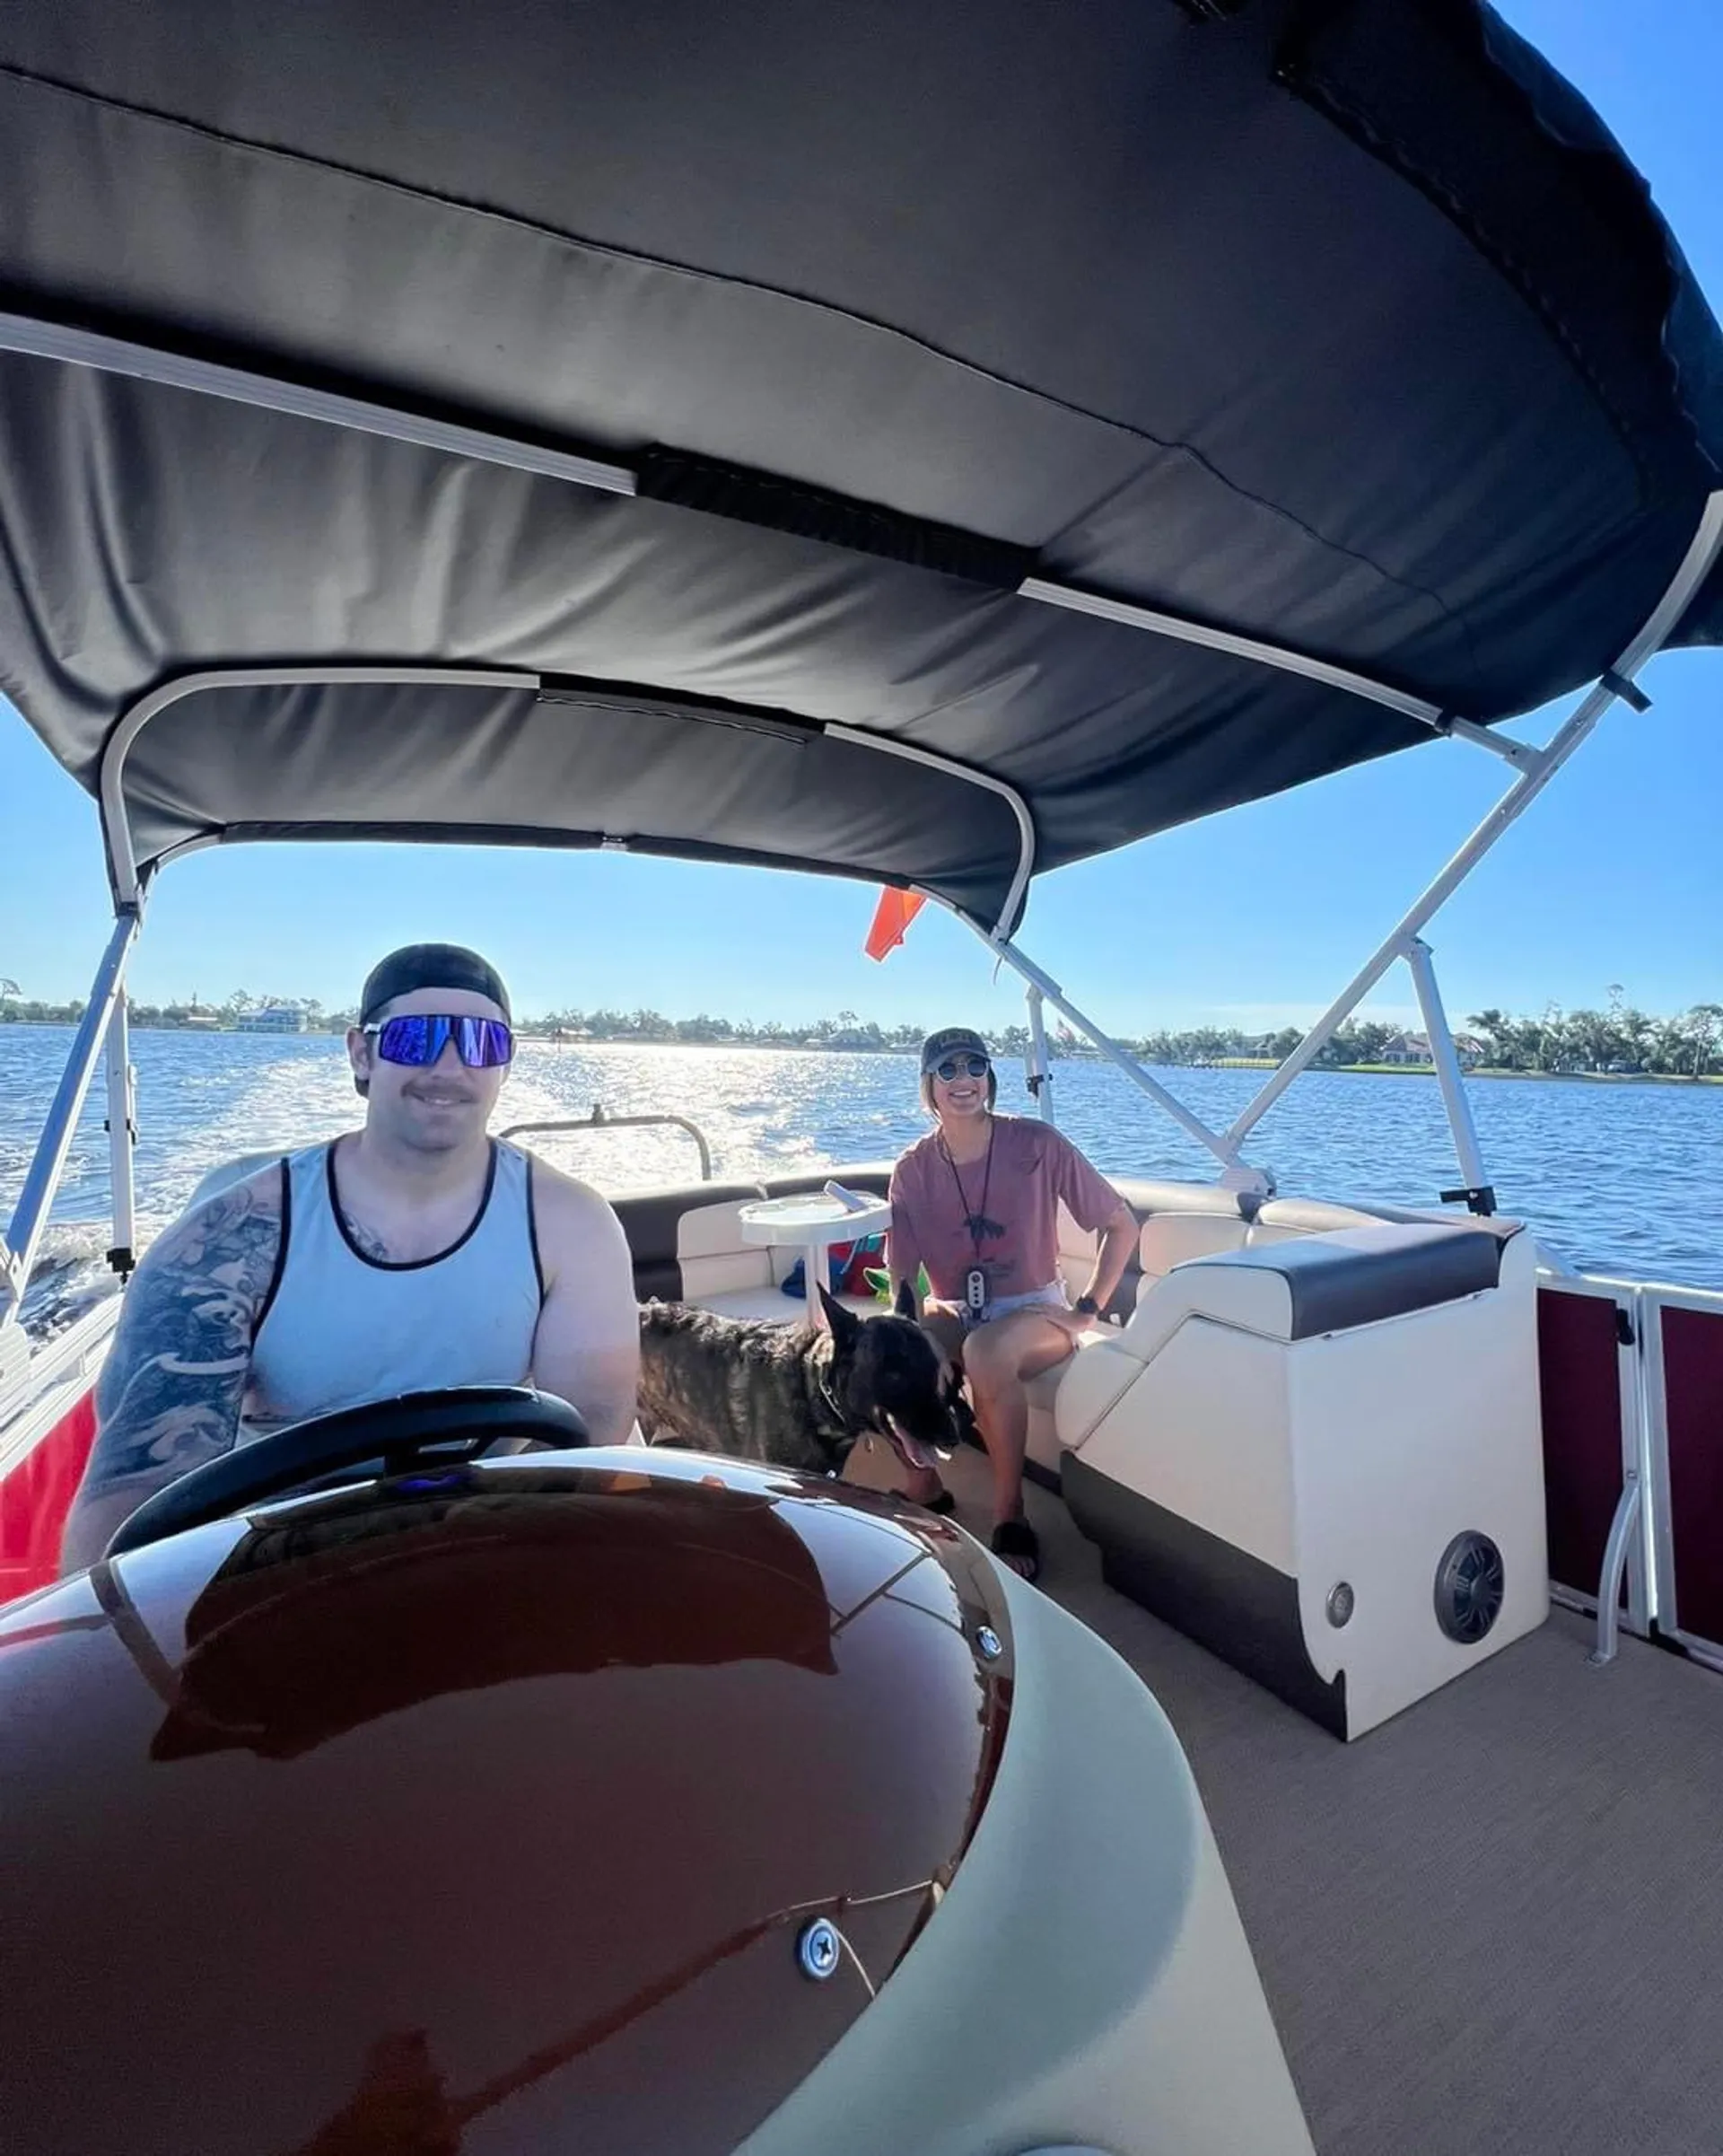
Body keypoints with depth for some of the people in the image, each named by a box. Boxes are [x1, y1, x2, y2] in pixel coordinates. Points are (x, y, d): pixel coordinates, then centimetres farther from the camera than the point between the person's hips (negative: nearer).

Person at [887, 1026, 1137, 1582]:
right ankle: (925, 1491, -3)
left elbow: (1122, 1225, -5)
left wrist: (1090, 1308, -9)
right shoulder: (913, 1170, -4)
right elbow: (901, 1279, -4)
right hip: (955, 1312, 3)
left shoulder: (1036, 1144, -12)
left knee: (986, 1350, -37)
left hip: (1034, 1310, -3)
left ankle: (1010, 1516, -17)